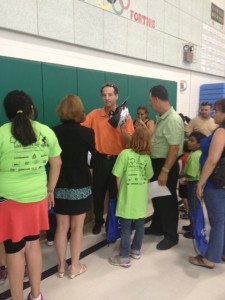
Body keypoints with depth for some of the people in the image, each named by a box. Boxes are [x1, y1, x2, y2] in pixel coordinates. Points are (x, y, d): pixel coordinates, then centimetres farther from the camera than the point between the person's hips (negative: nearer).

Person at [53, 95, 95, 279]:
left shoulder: (54, 132, -7)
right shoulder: (87, 133, -12)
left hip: (60, 186, 2)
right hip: (81, 186, -2)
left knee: (62, 227, 15)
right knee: (77, 227, 12)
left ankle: (61, 266, 28)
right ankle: (75, 266, 23)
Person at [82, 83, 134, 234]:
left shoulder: (125, 116, -2)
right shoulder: (94, 114, 1)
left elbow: (130, 142, -5)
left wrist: (122, 128, -20)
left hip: (118, 159, -1)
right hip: (100, 159, 1)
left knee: (116, 193, 10)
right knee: (98, 192, 12)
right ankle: (98, 221, 34)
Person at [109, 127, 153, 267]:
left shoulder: (125, 153, -11)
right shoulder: (147, 158, 0)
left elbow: (118, 178, -9)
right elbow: (148, 178, 9)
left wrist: (121, 192, 7)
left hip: (127, 197, -4)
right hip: (141, 198, 4)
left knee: (126, 227, 4)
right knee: (140, 225, 17)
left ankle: (124, 257, 13)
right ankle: (136, 250, 33)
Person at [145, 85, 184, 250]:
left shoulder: (173, 120, -23)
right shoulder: (161, 117, 7)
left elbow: (174, 148, -26)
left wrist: (165, 171, -26)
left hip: (167, 164, -9)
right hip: (157, 162, 10)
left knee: (167, 200, 3)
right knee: (157, 197, 20)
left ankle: (171, 236, 20)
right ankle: (157, 227, 38)